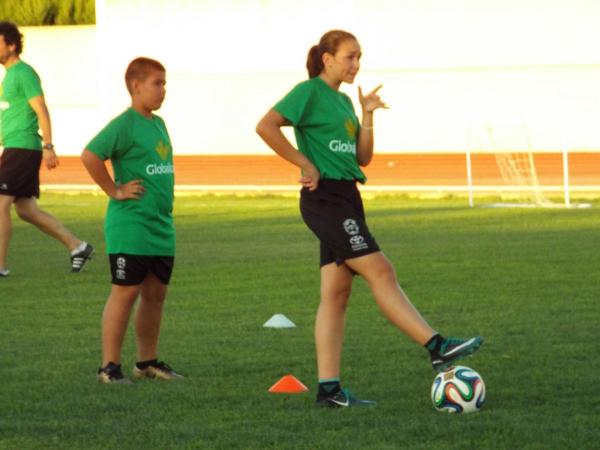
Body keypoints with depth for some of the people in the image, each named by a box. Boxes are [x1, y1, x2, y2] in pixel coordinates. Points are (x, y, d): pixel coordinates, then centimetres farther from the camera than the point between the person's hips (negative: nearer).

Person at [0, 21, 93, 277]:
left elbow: (41, 110, -16)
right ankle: (77, 246, 16)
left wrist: (48, 147, -21)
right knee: (26, 210, 11)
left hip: (22, 149, -10)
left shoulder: (23, 73, -11)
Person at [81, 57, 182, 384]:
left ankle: (148, 362, 21)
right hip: (130, 228, -8)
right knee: (125, 292, -6)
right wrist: (115, 191, -16)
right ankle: (109, 366, -2)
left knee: (155, 293, 11)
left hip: (161, 228, 8)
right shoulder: (124, 124, -12)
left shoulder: (158, 124, 14)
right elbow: (90, 156, -23)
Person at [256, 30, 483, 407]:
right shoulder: (310, 92, -7)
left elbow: (362, 157, 18)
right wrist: (305, 164, -16)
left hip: (346, 199, 9)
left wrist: (367, 117, 6)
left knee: (337, 294, 5)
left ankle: (329, 389, 3)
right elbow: (266, 126, -18)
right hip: (325, 197, -9)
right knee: (380, 273, -13)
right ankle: (438, 348, -18)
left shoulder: (343, 101, 19)